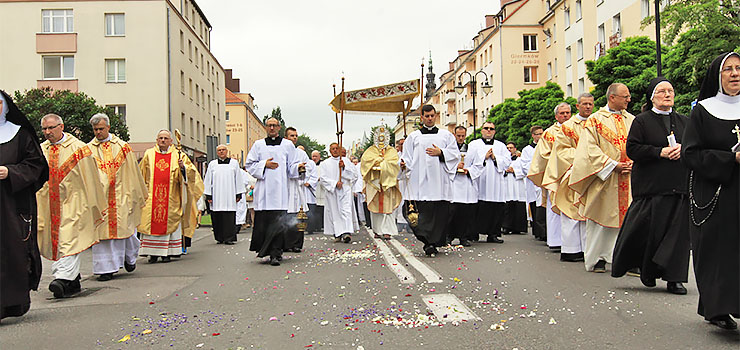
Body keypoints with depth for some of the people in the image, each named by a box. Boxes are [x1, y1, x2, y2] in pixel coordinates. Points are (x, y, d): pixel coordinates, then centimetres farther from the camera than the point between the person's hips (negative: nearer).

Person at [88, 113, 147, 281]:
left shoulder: (122, 146, 7)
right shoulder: (89, 149, 6)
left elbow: (133, 171, 10)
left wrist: (134, 194, 10)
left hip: (120, 195, 0)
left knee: (124, 227, 3)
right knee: (102, 229, -2)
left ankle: (130, 257, 29)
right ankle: (106, 268, 3)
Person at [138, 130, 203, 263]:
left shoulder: (178, 155, 6)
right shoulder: (149, 154, 11)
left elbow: (191, 172, -1)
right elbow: (141, 174, 17)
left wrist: (183, 167, -21)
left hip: (170, 197, -1)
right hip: (152, 197, 1)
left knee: (169, 223, -1)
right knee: (151, 222, -2)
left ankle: (167, 253, 5)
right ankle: (153, 253, 4)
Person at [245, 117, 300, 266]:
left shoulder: (288, 145, 11)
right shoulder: (258, 145, 13)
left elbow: (292, 167, 10)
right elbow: (249, 165, 10)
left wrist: (299, 168, -12)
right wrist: (264, 165, -5)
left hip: (279, 190, -1)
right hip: (263, 190, 1)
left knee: (278, 223, -7)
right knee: (262, 221, 0)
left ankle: (275, 254, -4)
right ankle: (263, 249, 16)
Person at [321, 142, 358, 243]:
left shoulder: (346, 160, 12)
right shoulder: (325, 163, 9)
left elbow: (354, 175, 5)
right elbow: (323, 179, 1)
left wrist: (344, 167, -8)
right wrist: (335, 183, -12)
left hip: (345, 190, 0)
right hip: (331, 191, 0)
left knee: (346, 210, -14)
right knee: (334, 212, -1)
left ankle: (347, 232, -24)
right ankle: (338, 234, 4)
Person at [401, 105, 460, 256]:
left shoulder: (446, 135, 16)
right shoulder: (413, 137, 16)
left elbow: (455, 153, 9)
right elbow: (408, 156, 10)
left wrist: (440, 153, -6)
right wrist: (404, 163, -11)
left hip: (440, 180, 1)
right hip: (421, 180, -1)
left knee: (441, 212, -2)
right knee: (425, 210, -11)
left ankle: (434, 243, 7)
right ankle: (428, 243, -12)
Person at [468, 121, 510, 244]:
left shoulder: (501, 146, 18)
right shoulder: (474, 144, 11)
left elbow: (507, 161, 7)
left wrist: (495, 158, -5)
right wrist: (485, 157, -6)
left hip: (496, 183, 3)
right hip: (480, 182, -2)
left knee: (497, 209, -2)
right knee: (480, 209, -5)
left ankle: (493, 234, 6)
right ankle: (474, 233, 2)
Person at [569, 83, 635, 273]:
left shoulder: (632, 120, 13)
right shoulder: (595, 120, -1)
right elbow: (591, 149, -9)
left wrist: (633, 164, -6)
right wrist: (614, 165, -14)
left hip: (630, 177, 4)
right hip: (604, 178, -4)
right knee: (601, 218, 1)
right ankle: (597, 258, 11)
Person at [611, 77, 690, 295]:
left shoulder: (684, 122, 16)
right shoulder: (642, 121, 3)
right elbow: (632, 149, -5)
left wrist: (683, 148, -5)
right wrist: (660, 152, -15)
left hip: (679, 185, 4)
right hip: (651, 185, -4)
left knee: (677, 230, 1)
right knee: (649, 228, -7)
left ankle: (674, 277, 7)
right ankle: (647, 270, 14)